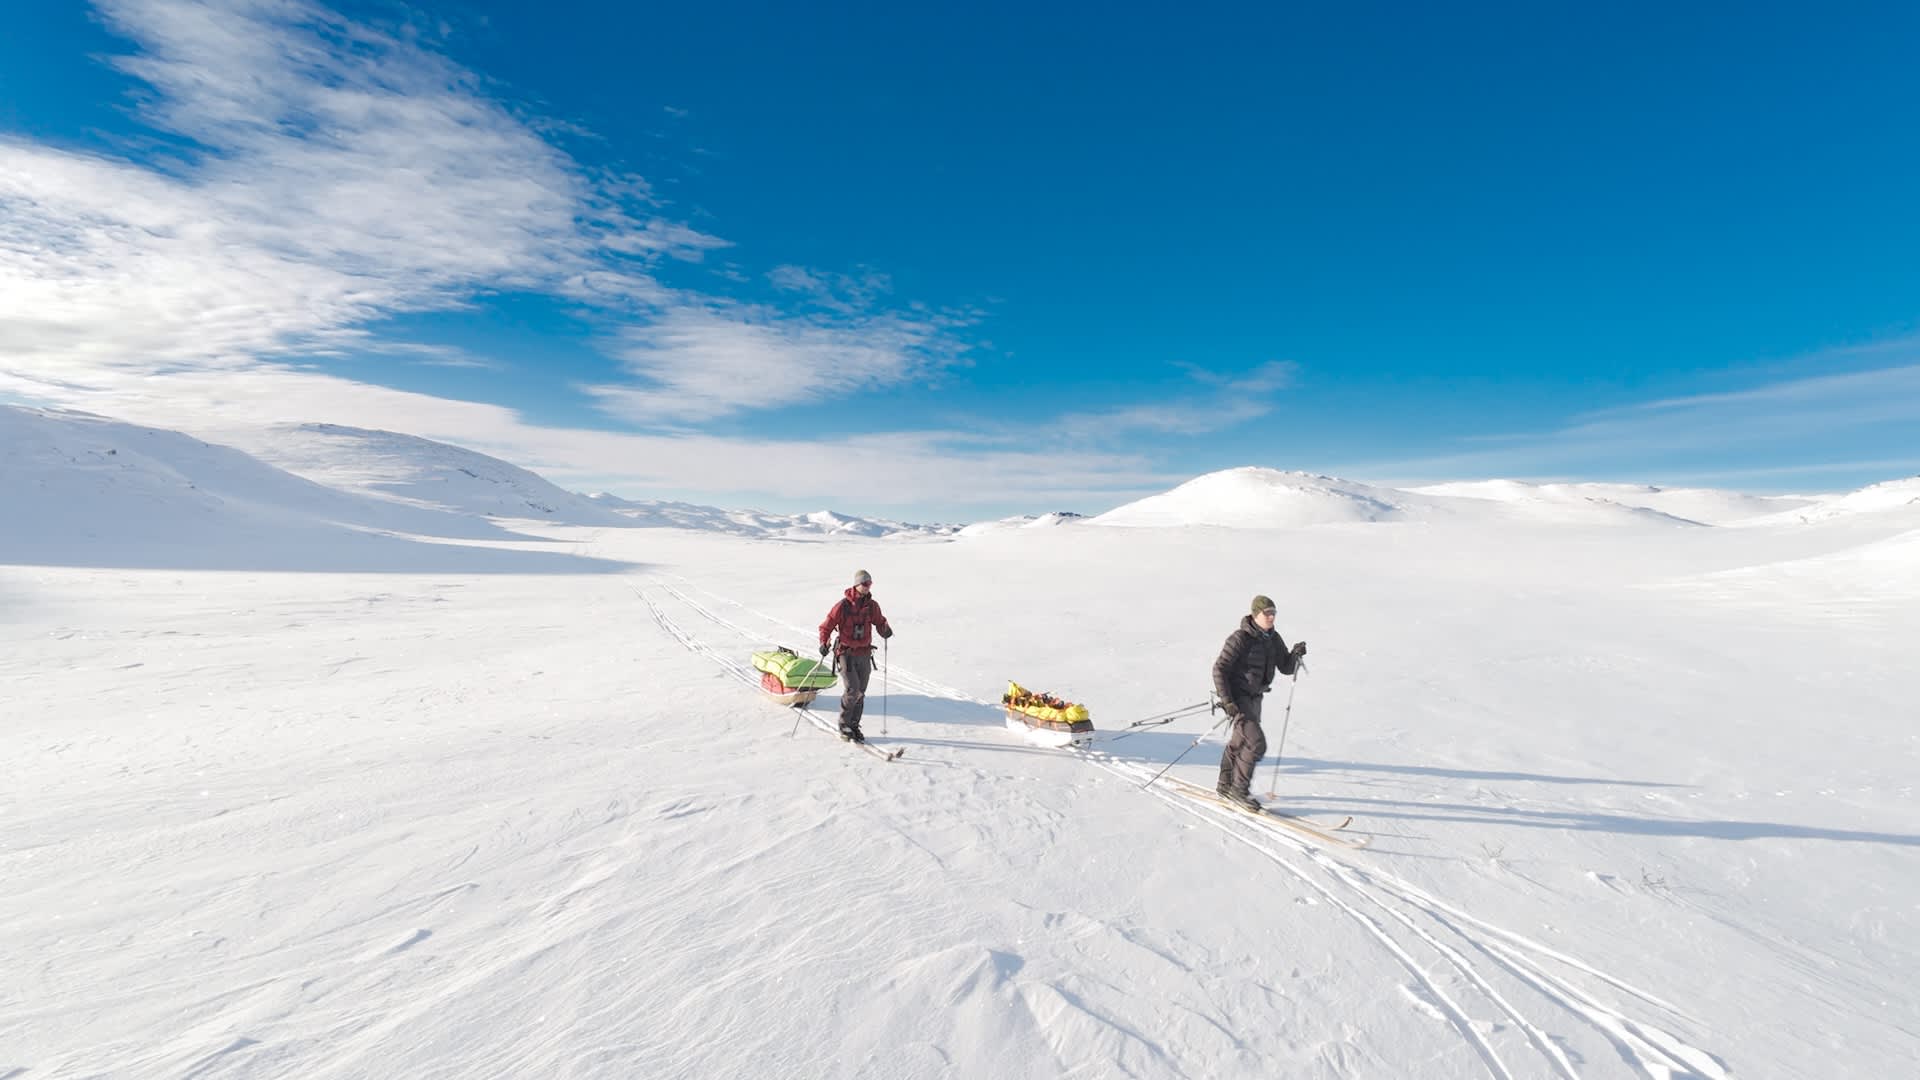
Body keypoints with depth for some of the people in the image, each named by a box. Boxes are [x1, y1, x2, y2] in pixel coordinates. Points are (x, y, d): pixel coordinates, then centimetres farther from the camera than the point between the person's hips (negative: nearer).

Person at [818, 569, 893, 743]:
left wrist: (885, 630, -12)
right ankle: (844, 725, 7)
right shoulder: (843, 605, -11)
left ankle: (854, 726, 25)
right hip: (846, 653, -4)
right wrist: (824, 643, -20)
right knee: (853, 690, -14)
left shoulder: (872, 605, 1)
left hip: (864, 654, 5)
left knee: (860, 693, 9)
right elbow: (827, 626, -6)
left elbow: (880, 623, 10)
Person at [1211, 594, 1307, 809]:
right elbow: (1219, 669, -19)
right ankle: (1239, 790, 1)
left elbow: (1286, 668, 6)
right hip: (1237, 698, -8)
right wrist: (1226, 701, -24)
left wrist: (1295, 654, -14)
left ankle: (1225, 785, 34)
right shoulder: (1240, 639, -20)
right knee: (1257, 743, -15)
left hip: (1255, 698, 8)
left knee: (1240, 742, 18)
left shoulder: (1273, 639, 2)